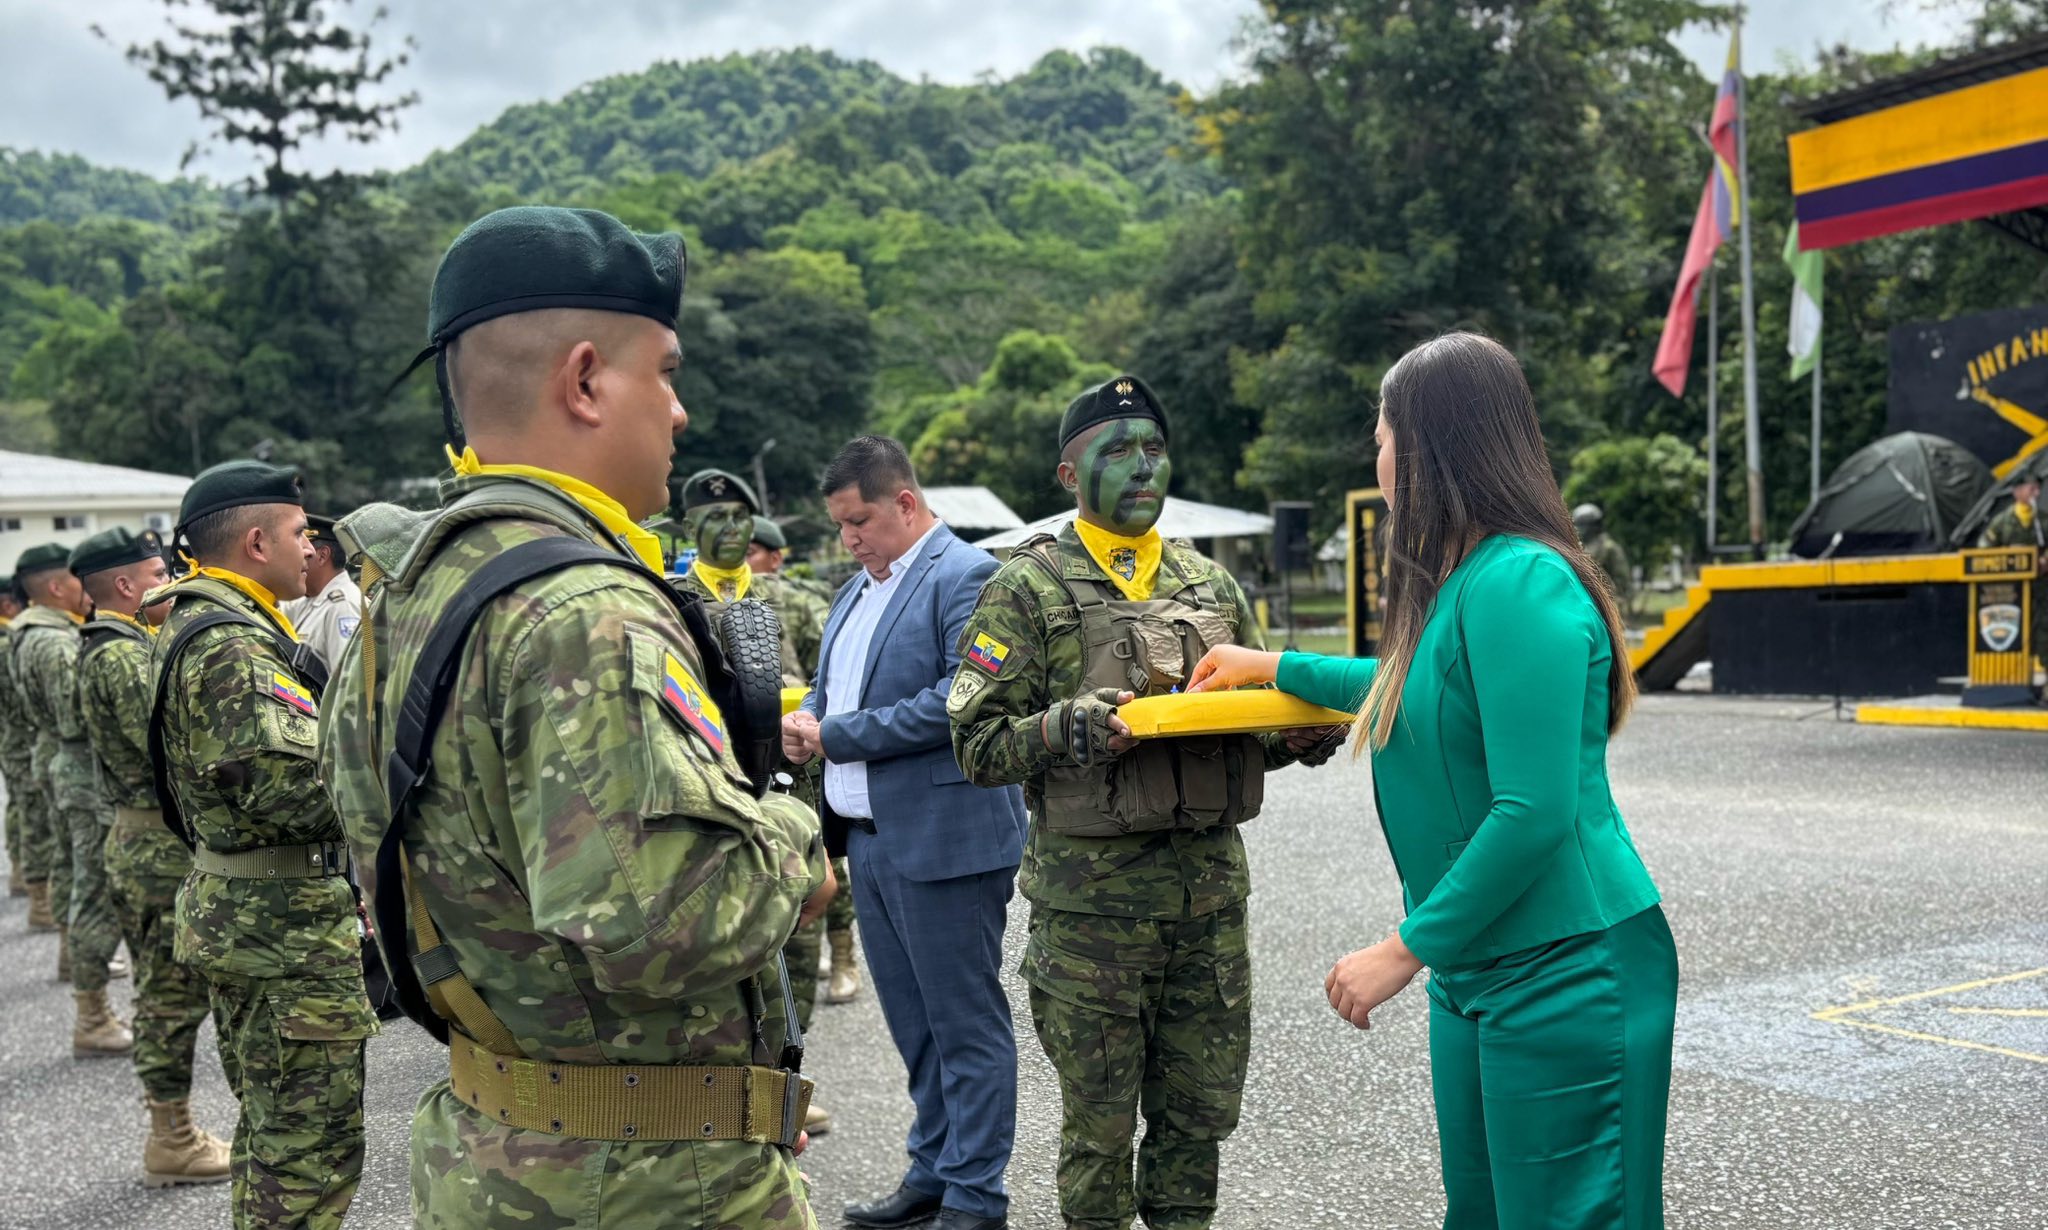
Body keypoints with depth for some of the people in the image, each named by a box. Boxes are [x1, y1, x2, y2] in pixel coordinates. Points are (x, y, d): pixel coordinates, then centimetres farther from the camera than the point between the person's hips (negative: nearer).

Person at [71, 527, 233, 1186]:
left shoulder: (114, 648, 16)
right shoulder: (121, 655, -17)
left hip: (142, 839, 11)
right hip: (163, 842, -11)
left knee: (165, 990, 15)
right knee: (174, 991, -3)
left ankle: (170, 1130, 25)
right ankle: (172, 1143, 5)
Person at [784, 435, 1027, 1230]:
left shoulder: (965, 576, -12)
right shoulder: (859, 587, 16)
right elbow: (833, 684, 23)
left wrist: (836, 736, -18)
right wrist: (806, 721, -1)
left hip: (942, 836, -9)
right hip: (870, 836, 9)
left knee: (964, 1022, 2)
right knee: (912, 1018, 17)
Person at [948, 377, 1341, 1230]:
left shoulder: (1209, 583, 12)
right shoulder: (1030, 587, -2)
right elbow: (979, 745, -7)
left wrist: (1303, 735, -4)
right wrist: (1069, 727, -24)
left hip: (1211, 887, 4)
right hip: (1092, 895, -4)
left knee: (1199, 1112, 13)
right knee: (1099, 1125, 7)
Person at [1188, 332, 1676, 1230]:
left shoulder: (1520, 584, -20)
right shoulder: (1460, 584, 9)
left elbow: (1534, 813, -24)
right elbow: (1411, 687, 31)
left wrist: (1408, 949, -17)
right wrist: (1274, 667, 39)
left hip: (1566, 977, -9)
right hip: (1475, 976, 9)